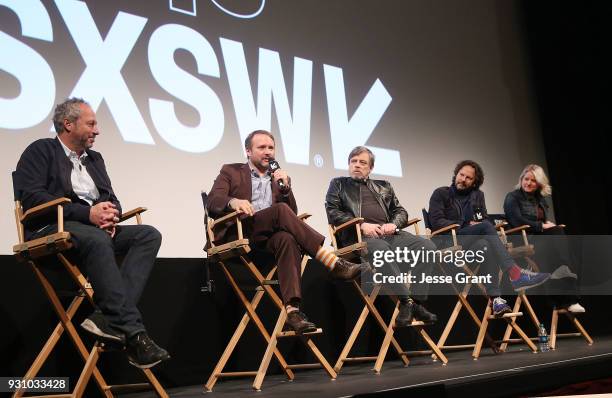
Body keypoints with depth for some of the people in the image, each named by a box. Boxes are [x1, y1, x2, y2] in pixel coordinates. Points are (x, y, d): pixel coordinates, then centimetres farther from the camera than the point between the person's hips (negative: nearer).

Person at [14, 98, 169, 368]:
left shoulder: (94, 159, 26)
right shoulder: (41, 150, 4)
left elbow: (112, 199, 21)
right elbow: (31, 197, -12)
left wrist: (110, 215, -6)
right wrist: (87, 213, -20)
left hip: (97, 229, 7)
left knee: (149, 235, -17)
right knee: (97, 239, -39)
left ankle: (109, 316, -33)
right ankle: (132, 332, -39)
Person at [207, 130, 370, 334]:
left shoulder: (279, 178, 26)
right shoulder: (231, 172, 17)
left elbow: (292, 214, 15)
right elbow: (212, 202, 0)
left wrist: (285, 187, -1)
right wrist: (233, 201, -23)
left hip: (266, 240, 3)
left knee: (287, 239, -36)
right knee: (280, 210, -31)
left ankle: (292, 310, -48)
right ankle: (335, 263, -37)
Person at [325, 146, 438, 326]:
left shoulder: (384, 186, 30)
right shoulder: (338, 184, 20)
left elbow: (401, 211, 24)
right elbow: (332, 212, 6)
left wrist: (394, 224, -1)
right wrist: (361, 224, -9)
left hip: (389, 233, 4)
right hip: (359, 235, -4)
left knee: (427, 246, -22)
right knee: (380, 249, -40)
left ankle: (416, 302, -25)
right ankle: (405, 300, -34)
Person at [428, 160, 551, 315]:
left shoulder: (478, 195, 22)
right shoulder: (440, 194, 7)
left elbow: (483, 220, 16)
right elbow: (436, 222, -6)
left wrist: (479, 224, -8)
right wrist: (466, 225, -12)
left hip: (471, 242, 4)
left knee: (486, 245, -35)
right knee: (486, 226, -30)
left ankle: (495, 298, -46)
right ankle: (515, 273, -41)